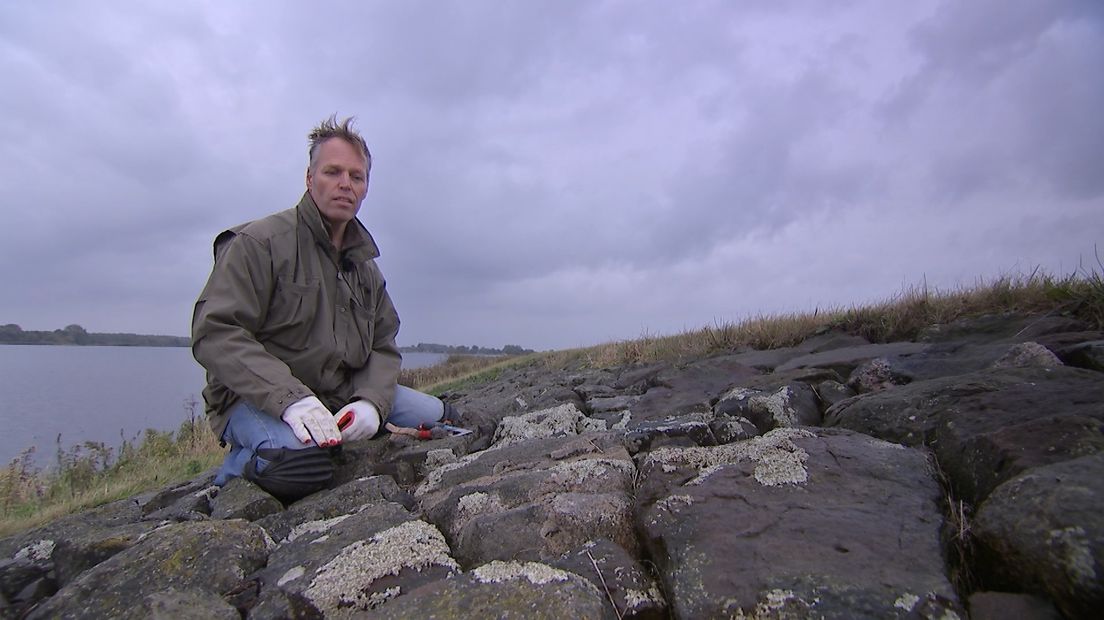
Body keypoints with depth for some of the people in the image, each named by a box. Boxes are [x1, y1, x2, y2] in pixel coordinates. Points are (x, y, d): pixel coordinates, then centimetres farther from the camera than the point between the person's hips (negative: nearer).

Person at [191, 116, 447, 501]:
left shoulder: (366, 268, 12)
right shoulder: (259, 242, -9)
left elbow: (383, 348, 10)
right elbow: (214, 333, -18)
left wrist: (371, 402, -12)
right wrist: (290, 398, -31)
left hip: (344, 395, 7)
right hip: (255, 400, -6)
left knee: (433, 415, -1)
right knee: (298, 454, -35)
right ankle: (241, 469, -1)